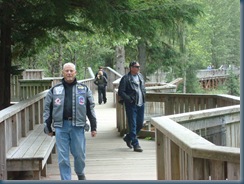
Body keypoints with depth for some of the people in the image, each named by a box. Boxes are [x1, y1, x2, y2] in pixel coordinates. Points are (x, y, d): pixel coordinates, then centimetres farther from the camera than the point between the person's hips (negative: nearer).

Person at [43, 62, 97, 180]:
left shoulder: (84, 89, 9)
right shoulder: (54, 90, 9)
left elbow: (91, 109, 9)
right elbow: (47, 110, 11)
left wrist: (93, 127, 5)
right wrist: (48, 128, 8)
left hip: (78, 126, 0)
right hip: (61, 127, 0)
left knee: (79, 155, 6)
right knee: (63, 158, 1)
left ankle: (80, 173, 34)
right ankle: (66, 180, 11)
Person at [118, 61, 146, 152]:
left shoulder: (140, 76, 12)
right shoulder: (126, 78, -10)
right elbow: (120, 92, -12)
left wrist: (144, 96, 11)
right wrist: (129, 99, -17)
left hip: (141, 104, 7)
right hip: (131, 105, -7)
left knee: (140, 124, 12)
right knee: (133, 125, -3)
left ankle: (128, 138, 32)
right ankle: (135, 144, 2)